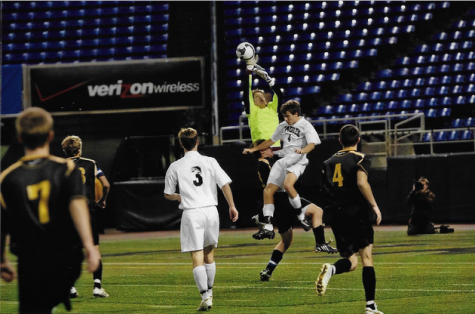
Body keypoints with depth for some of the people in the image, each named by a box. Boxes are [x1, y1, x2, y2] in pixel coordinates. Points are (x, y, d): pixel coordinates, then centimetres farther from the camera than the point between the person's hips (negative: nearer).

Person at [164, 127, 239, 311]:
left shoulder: (175, 167, 1)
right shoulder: (209, 162, 4)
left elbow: (168, 194, 9)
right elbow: (225, 184, -1)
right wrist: (232, 206, 8)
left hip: (191, 213, -2)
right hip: (211, 210, 2)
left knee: (197, 257, -5)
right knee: (209, 254, 18)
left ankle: (205, 298, -15)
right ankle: (209, 293, 25)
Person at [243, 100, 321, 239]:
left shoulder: (305, 126, -5)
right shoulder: (283, 126, 16)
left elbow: (312, 143, -19)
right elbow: (271, 141, 27)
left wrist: (303, 150, -39)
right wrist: (254, 149, 26)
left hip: (297, 161, -8)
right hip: (283, 160, 8)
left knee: (288, 184, -35)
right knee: (268, 191, -1)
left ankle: (301, 216, -19)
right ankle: (269, 228, 2)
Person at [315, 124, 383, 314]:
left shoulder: (329, 162, 14)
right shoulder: (360, 159, -2)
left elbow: (322, 190, 14)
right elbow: (362, 183, -18)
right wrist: (374, 206, -14)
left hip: (336, 214, 4)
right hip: (357, 212, -4)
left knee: (351, 261, 8)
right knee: (367, 258, 2)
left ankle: (330, 269, -28)